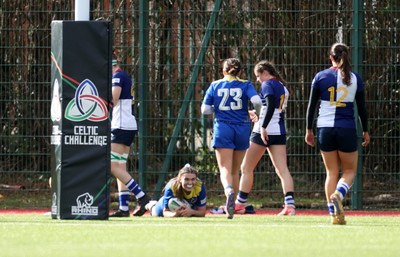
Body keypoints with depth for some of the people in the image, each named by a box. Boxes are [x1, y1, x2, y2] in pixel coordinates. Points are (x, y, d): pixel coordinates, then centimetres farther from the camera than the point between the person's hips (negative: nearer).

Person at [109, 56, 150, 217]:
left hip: (121, 126, -10)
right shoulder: (125, 77, 19)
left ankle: (141, 196, -16)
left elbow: (112, 101, -19)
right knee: (120, 168, 8)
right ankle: (124, 207, 4)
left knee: (114, 167, -12)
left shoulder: (117, 77, -11)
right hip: (129, 126, 10)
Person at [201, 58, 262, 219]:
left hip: (223, 129, -1)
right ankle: (231, 206, 18)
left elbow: (205, 110, 4)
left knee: (225, 169, -9)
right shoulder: (245, 85, 3)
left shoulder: (215, 86, 6)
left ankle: (229, 191, -41)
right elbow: (257, 101, -13)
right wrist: (257, 114, 7)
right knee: (235, 171, 15)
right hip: (242, 130, 1)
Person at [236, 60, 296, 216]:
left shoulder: (268, 85, -8)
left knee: (247, 168, 5)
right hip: (279, 132, 8)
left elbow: (271, 105, -22)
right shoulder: (283, 87, 16)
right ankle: (290, 205, -15)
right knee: (282, 170, -2)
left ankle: (240, 204, 10)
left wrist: (263, 126, -26)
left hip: (264, 131, -7)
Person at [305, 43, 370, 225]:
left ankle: (334, 214, 3)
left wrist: (309, 130, 11)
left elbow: (311, 106, 2)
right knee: (349, 171, 10)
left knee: (331, 172, 10)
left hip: (325, 129, 1)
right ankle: (338, 194, -21)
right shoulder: (355, 79, 0)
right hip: (347, 129, -1)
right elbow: (361, 108, 5)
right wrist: (365, 131, 16)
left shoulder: (320, 77, 1)